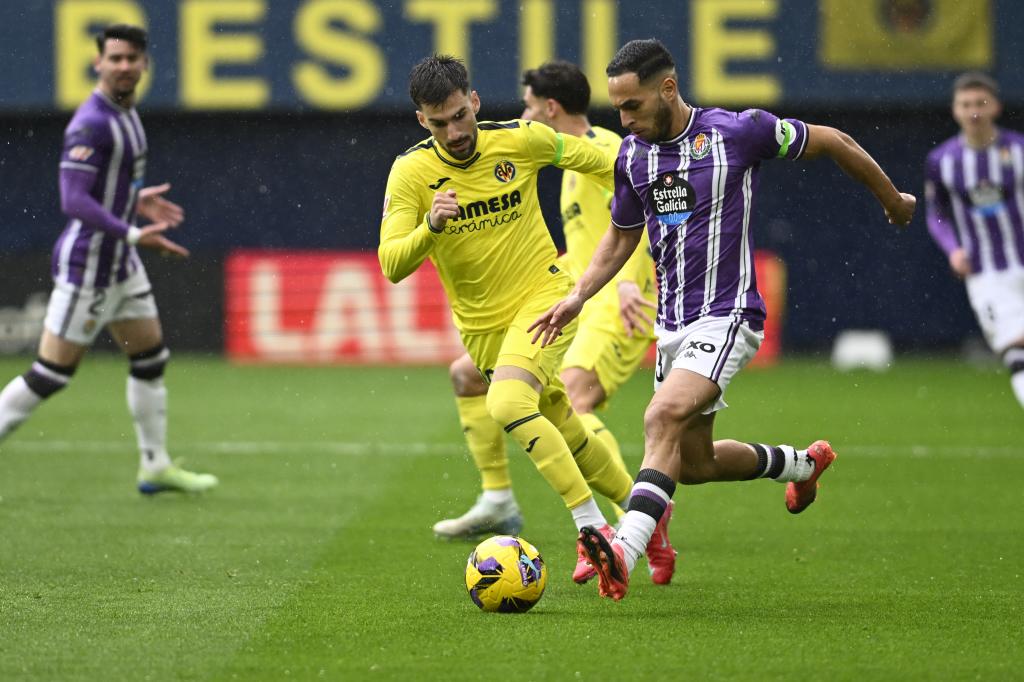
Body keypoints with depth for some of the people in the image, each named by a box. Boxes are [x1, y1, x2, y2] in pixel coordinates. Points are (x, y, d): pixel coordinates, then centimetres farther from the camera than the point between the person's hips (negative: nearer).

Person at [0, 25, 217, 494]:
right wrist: (133, 234, -29)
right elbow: (74, 201, -27)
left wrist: (136, 199, 16)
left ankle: (155, 466, 24)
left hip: (120, 263, 10)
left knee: (151, 359, 15)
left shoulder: (126, 113, 9)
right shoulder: (91, 124, -21)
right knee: (50, 375, -6)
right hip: (86, 265, -10)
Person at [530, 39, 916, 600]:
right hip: (673, 323, 7)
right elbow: (621, 235, 21)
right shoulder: (632, 156, 4)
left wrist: (893, 201, 14)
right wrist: (578, 296, 6)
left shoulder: (738, 131, -12)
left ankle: (624, 552, -40)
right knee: (693, 463, 14)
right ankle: (804, 464, 41)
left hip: (727, 317, -7)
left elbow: (833, 142, 2)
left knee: (663, 418, -28)